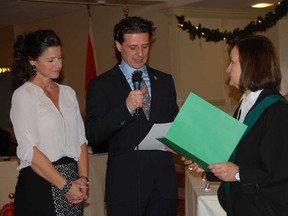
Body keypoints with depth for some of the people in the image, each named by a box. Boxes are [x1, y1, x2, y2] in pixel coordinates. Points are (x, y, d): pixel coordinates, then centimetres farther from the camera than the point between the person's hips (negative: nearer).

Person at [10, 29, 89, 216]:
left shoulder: (68, 92, 12)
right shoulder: (24, 95, -6)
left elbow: (80, 140, 10)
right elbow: (29, 150, -13)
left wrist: (83, 179, -4)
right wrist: (65, 185, -12)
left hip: (73, 181, 5)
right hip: (40, 183, -5)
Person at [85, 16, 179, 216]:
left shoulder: (165, 81, 12)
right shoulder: (101, 85, 0)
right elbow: (93, 134, -9)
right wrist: (126, 107, -22)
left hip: (163, 181, 4)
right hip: (125, 183, -3)